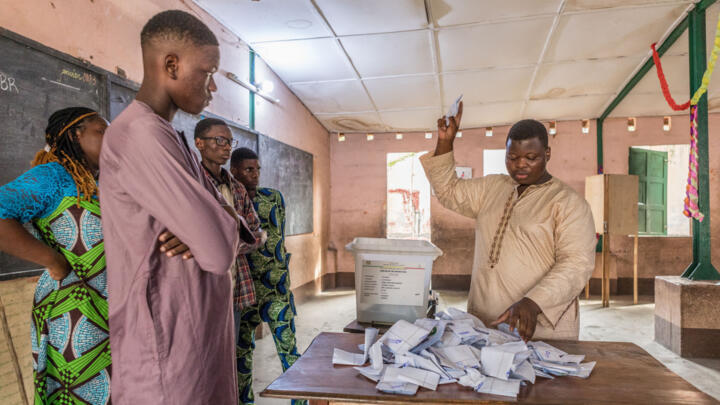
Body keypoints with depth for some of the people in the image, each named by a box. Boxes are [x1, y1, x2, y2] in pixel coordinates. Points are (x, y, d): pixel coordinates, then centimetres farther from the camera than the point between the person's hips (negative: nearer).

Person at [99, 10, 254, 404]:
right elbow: (218, 252, -26)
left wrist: (220, 224, -13)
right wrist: (226, 223, -3)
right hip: (168, 352, -9)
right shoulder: (140, 134, -20)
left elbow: (228, 222, 10)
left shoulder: (171, 138, 12)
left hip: (202, 339, 9)